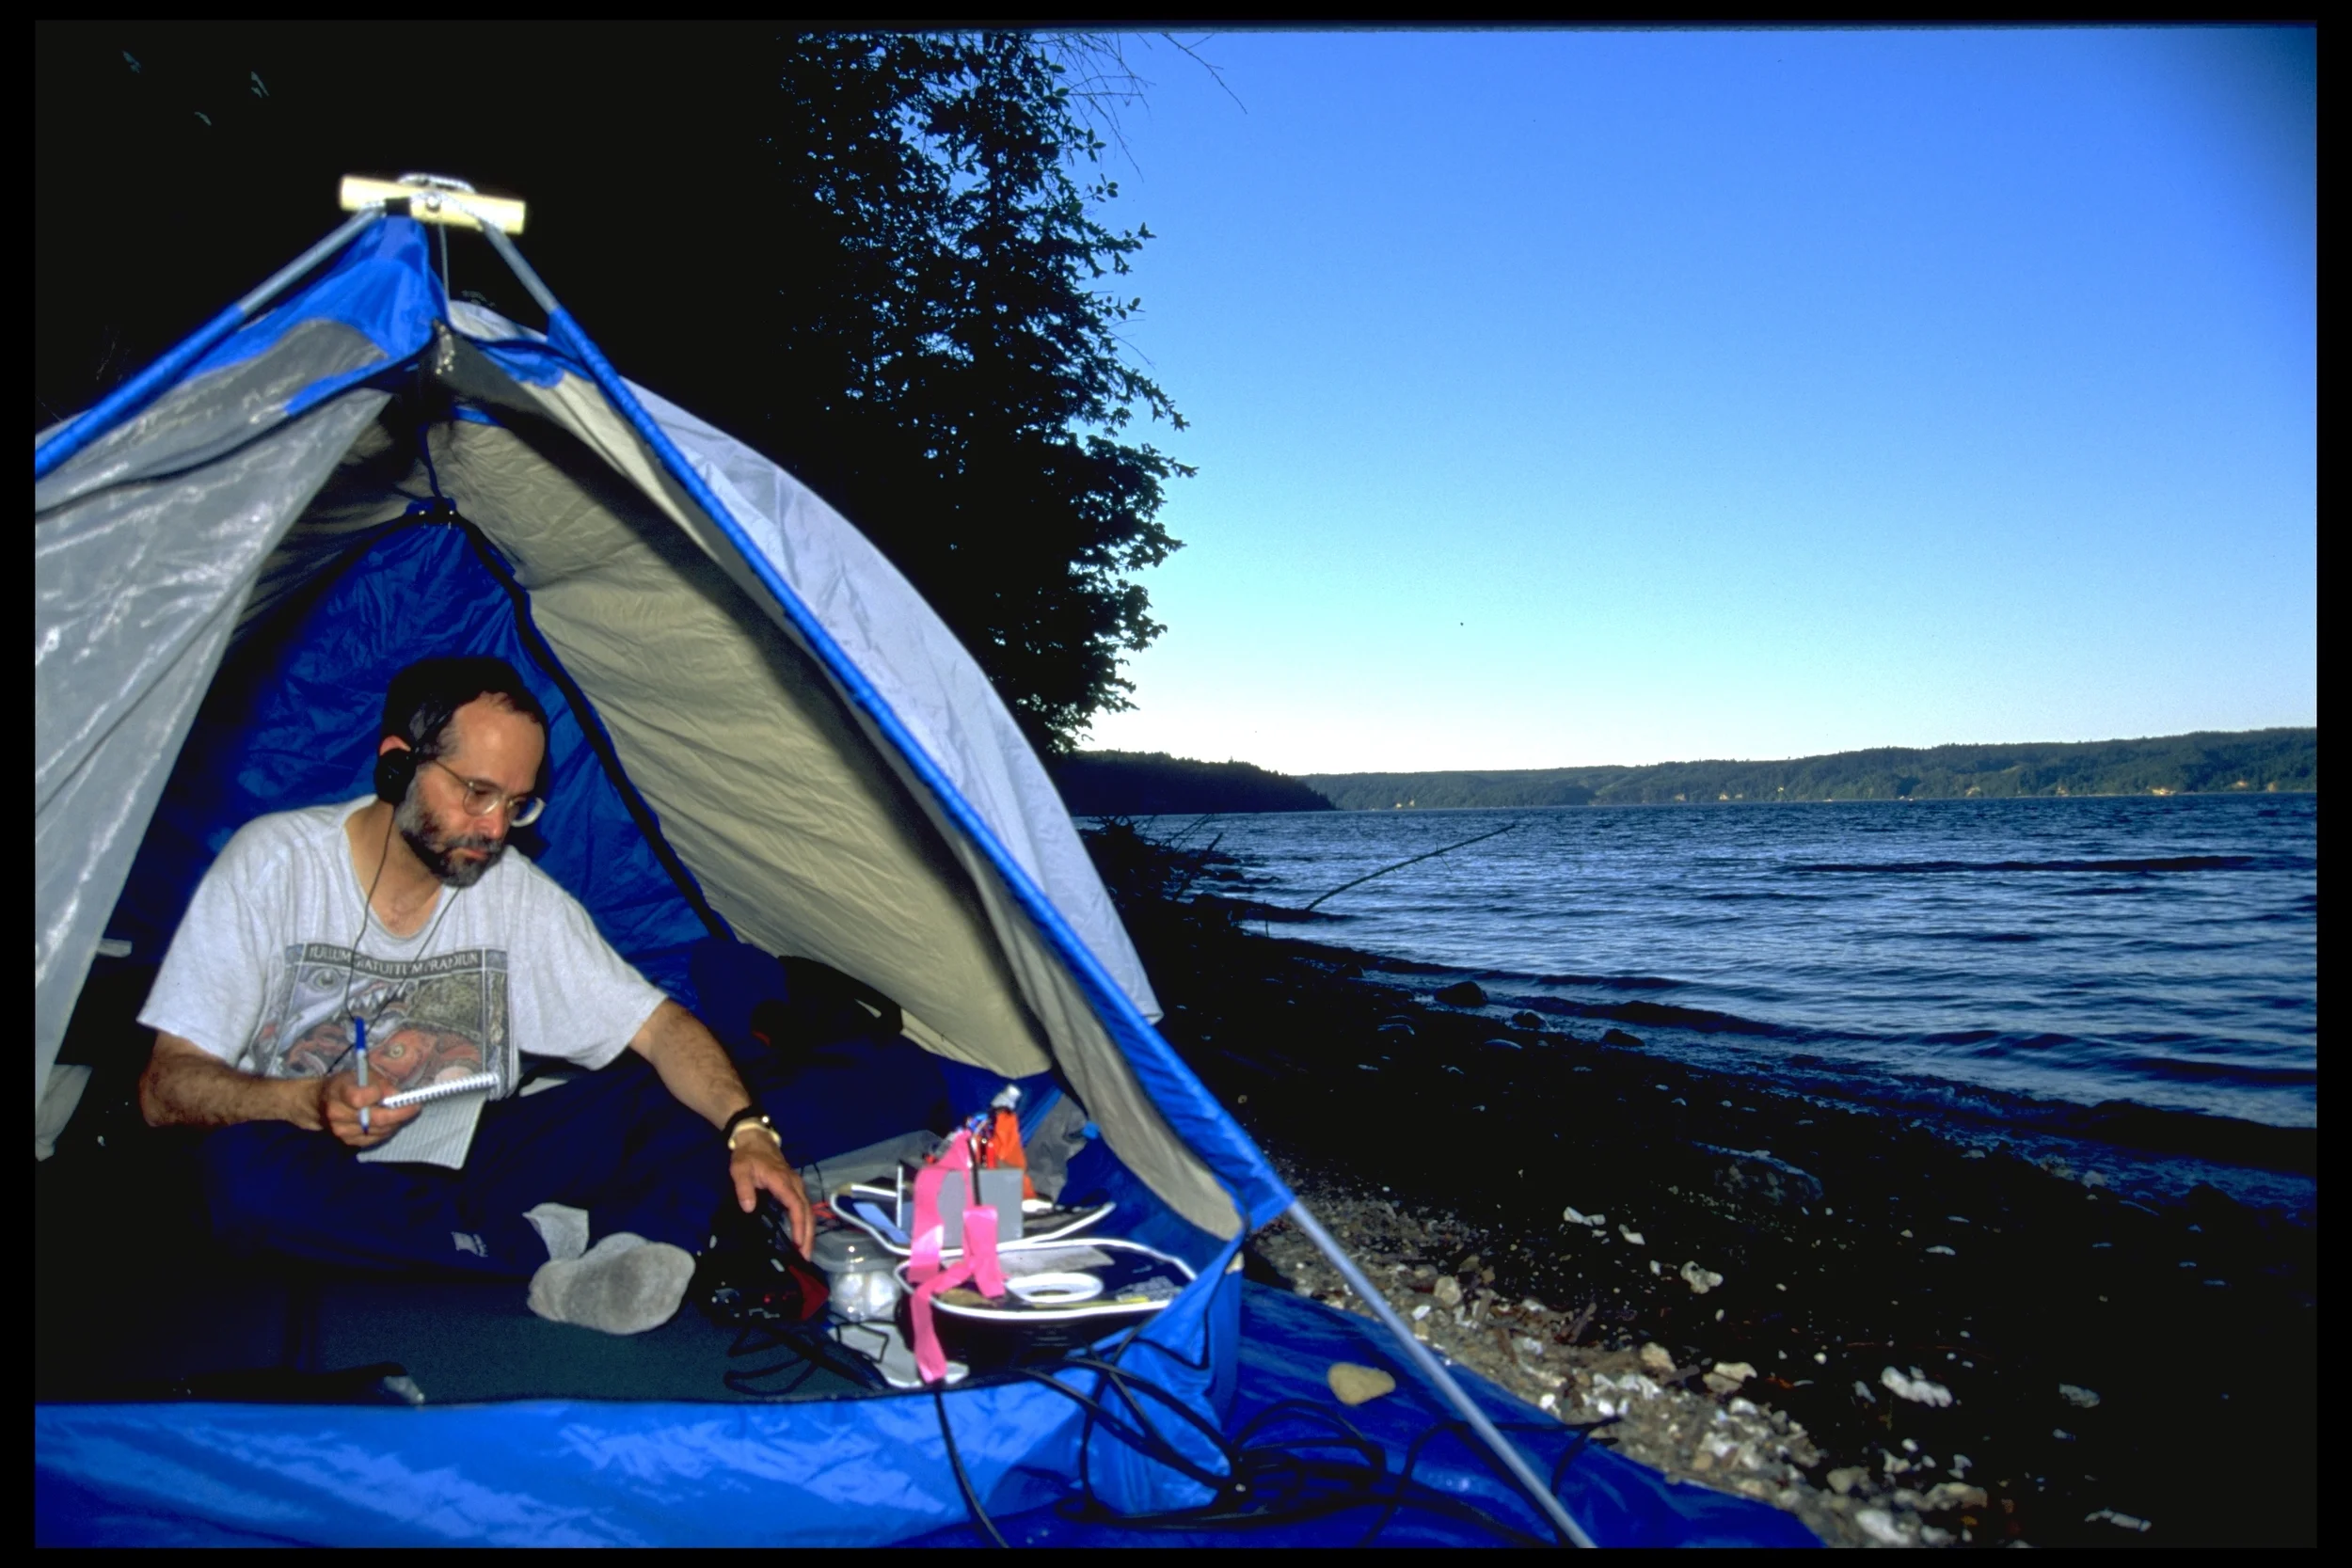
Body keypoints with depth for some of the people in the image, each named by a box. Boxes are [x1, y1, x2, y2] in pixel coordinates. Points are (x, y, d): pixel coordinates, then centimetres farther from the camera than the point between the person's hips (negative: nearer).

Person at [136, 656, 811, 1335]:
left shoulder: (520, 893, -5)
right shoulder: (274, 860, -11)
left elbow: (660, 1026, -6)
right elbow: (165, 1088, -12)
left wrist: (747, 1129, -25)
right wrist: (313, 1102, -32)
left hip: (463, 1169, 3)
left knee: (669, 1099, -16)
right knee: (245, 1167, -37)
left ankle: (597, 1277, -42)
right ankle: (549, 1242, -27)